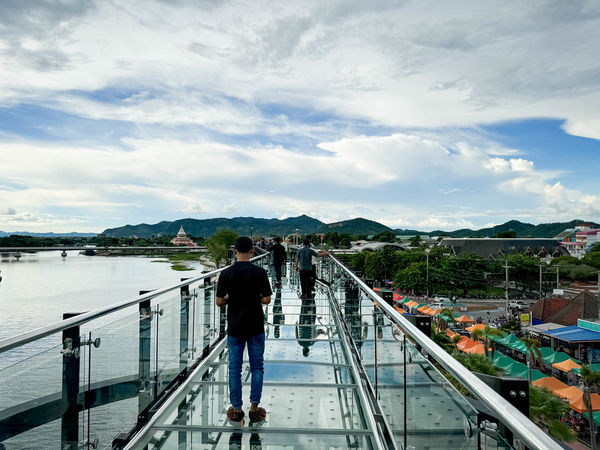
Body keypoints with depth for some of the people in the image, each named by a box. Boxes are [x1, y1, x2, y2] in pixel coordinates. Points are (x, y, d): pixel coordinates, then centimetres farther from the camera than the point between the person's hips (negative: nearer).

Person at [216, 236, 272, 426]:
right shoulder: (259, 272, -10)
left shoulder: (226, 273, -7)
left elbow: (219, 302, -5)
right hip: (255, 327, -1)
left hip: (234, 328, 1)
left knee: (235, 368, 11)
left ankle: (236, 409, 19)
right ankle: (254, 408, 16)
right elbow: (267, 299, -8)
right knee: (257, 367, 12)